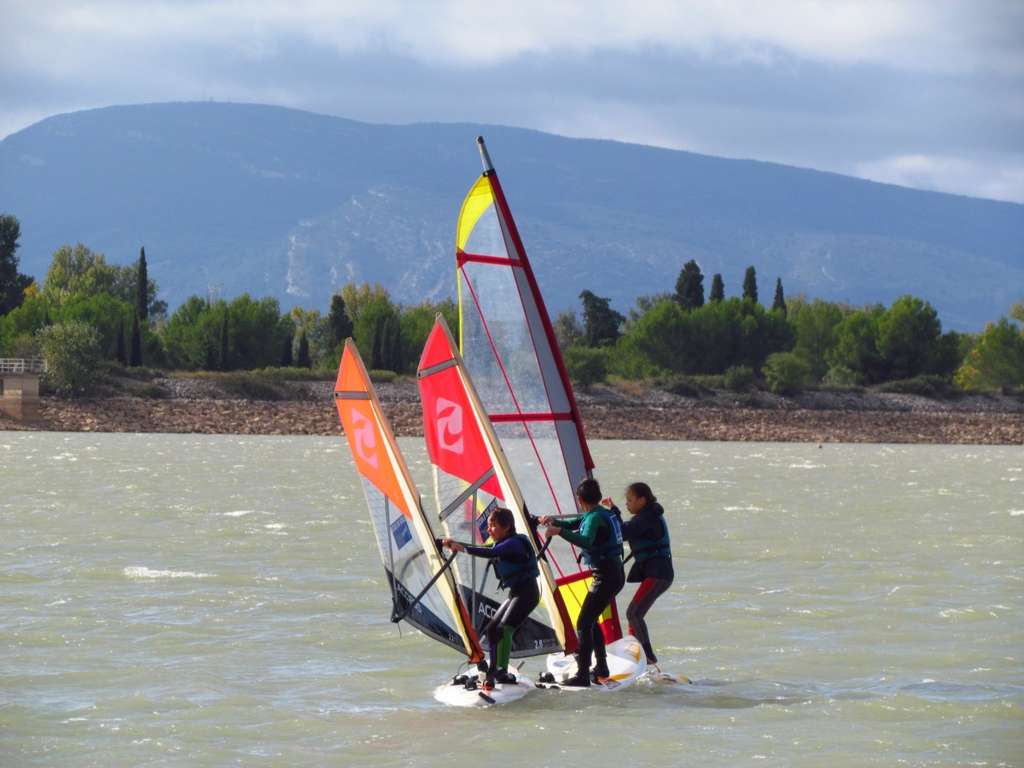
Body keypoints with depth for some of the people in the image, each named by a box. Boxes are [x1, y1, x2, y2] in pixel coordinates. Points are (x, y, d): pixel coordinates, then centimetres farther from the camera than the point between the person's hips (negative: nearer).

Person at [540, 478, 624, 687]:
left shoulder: (595, 517, -15)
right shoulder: (603, 513, 14)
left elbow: (586, 540, -34)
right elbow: (575, 524, 26)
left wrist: (560, 531, -37)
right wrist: (555, 521, 10)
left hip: (606, 577, -10)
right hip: (615, 575, 10)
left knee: (583, 623, -11)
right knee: (591, 620, 22)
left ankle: (582, 675, -15)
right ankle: (601, 668, 28)